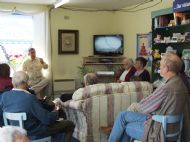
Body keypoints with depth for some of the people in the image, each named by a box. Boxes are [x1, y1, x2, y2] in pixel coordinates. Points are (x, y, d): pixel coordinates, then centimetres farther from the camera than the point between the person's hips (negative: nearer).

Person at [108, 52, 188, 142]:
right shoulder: (180, 83, -1)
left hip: (157, 130, -8)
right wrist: (147, 102, -1)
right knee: (123, 115, 11)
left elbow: (143, 108, -16)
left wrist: (141, 103, 4)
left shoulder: (166, 88, -30)